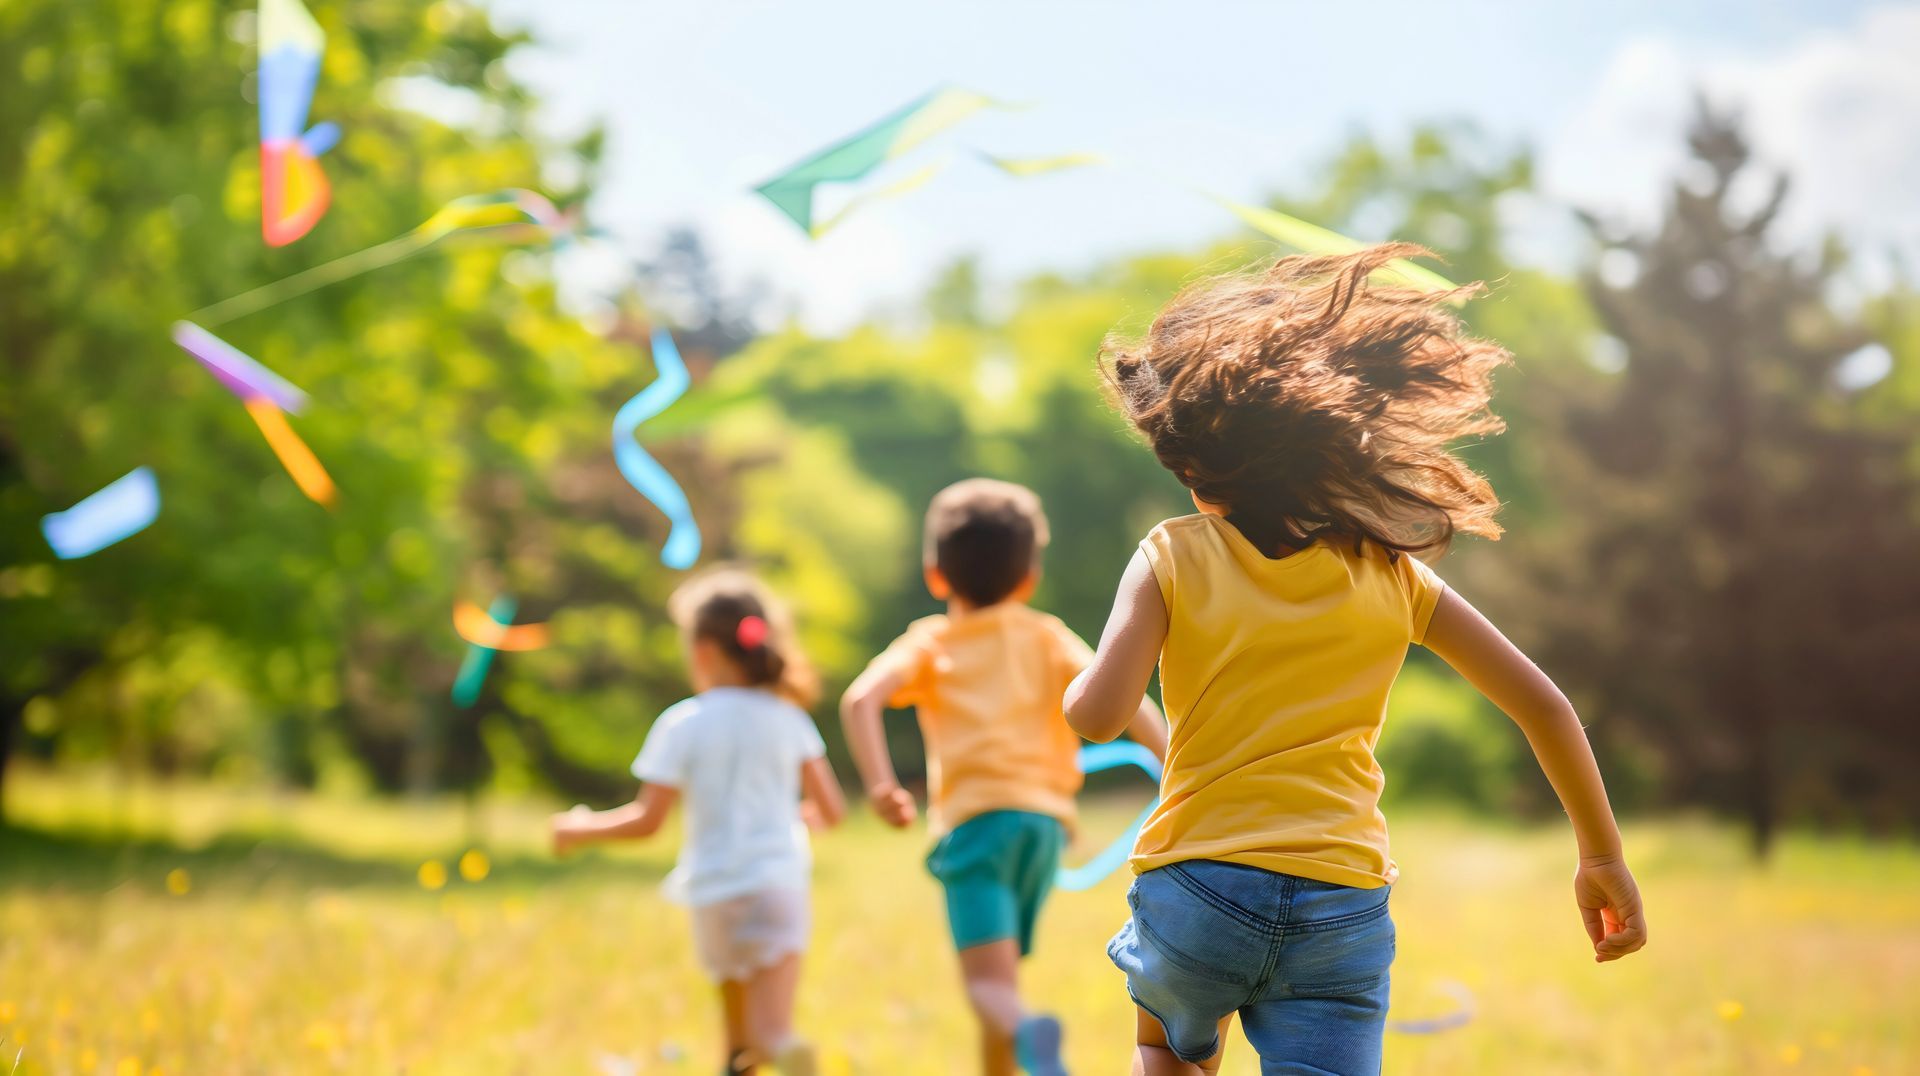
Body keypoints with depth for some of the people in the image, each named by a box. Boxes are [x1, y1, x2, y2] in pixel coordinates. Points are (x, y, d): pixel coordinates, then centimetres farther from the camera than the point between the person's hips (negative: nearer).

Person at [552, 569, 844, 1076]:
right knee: (769, 1031, -9)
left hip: (718, 891, -1)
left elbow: (647, 821, -7)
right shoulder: (788, 718, 5)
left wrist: (581, 829, 10)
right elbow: (831, 810, 5)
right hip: (782, 882, 1)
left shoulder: (683, 725, -4)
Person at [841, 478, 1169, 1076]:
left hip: (974, 818, -3)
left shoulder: (930, 644, 16)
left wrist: (879, 783, -11)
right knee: (999, 972, 21)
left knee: (988, 980, -16)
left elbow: (861, 699, -4)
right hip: (1044, 816, 3)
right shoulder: (1047, 637, 20)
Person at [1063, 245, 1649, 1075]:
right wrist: (1603, 856, 16)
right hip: (1344, 911, 0)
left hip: (1197, 889, 0)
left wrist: (1078, 682, 9)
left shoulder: (1174, 557, -3)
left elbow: (1098, 716, -15)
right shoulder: (1391, 569, 5)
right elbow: (1541, 705, 6)